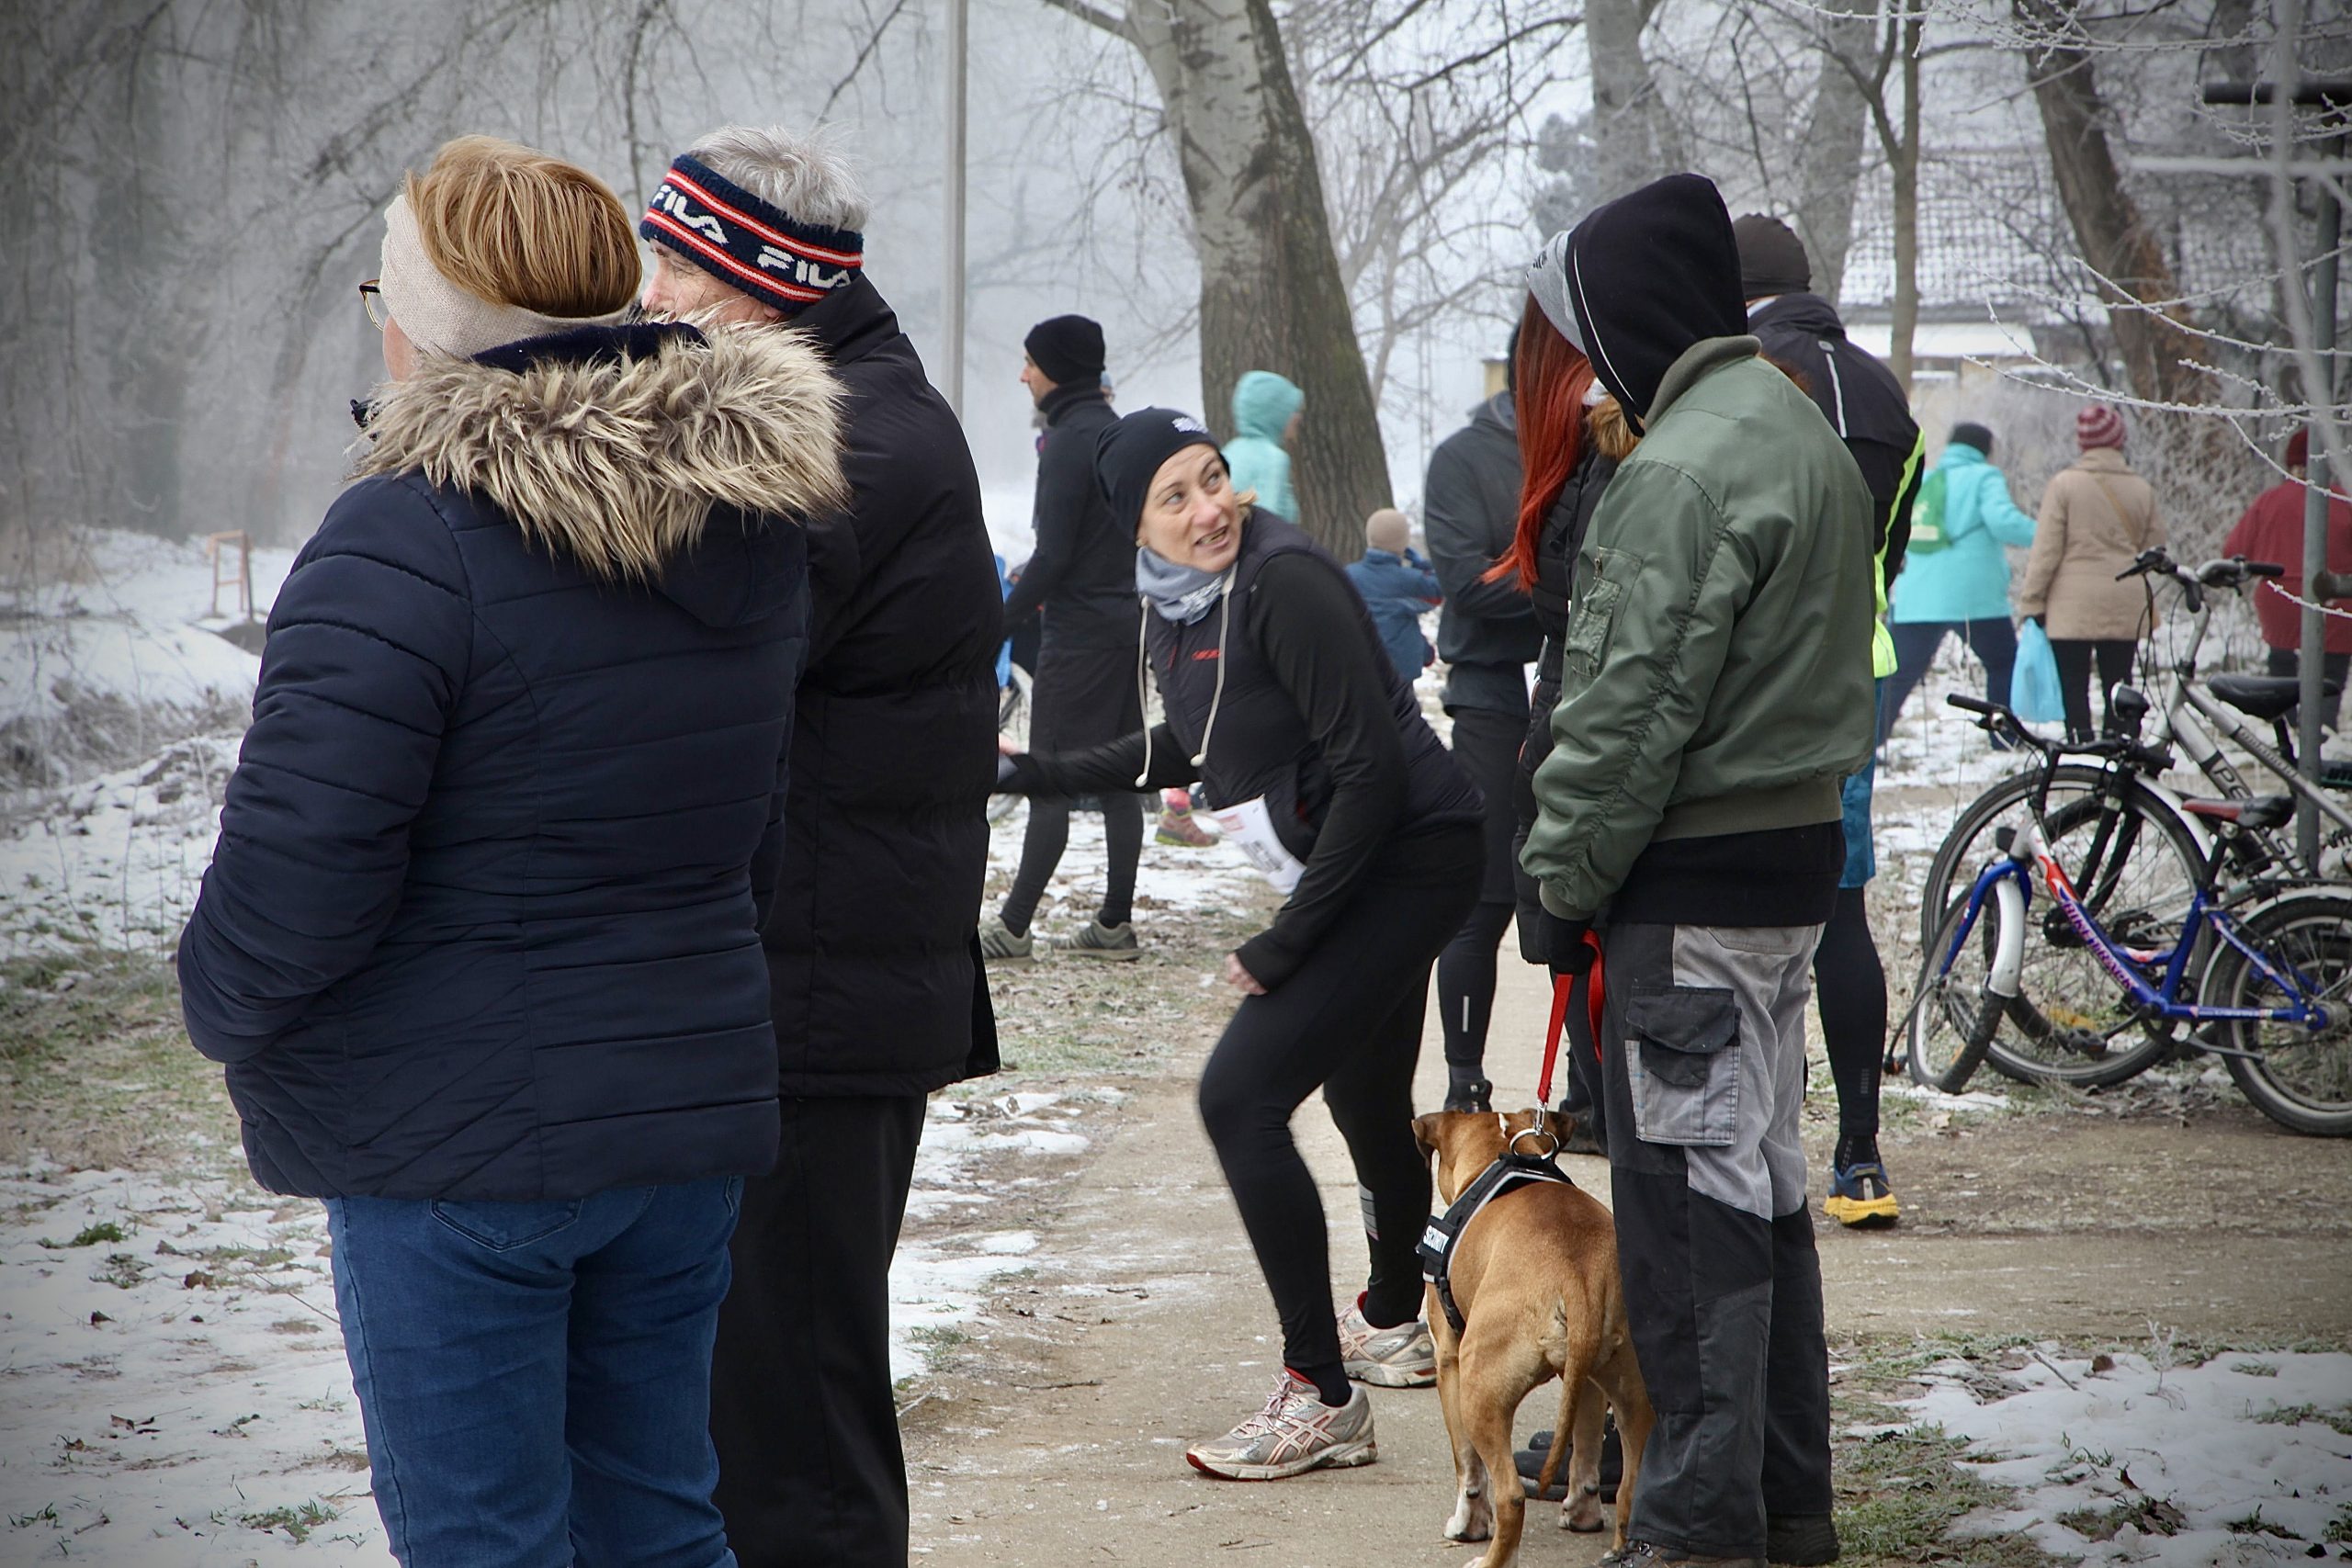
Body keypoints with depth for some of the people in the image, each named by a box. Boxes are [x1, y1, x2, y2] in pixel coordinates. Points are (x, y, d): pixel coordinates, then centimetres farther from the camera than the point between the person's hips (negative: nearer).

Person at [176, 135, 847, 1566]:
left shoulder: (409, 539, -18)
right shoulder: (751, 526, 7)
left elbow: (298, 857, -20)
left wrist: (229, 1014, -1)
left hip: (454, 1140, -7)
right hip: (692, 1115, 7)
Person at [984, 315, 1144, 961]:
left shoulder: (1070, 440, -15)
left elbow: (1054, 554, -19)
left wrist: (1002, 623, -13)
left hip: (1078, 634, -9)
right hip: (1127, 622, 9)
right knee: (1117, 780, 10)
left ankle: (1013, 926, -4)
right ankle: (1116, 922, 13)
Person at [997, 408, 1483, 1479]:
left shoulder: (1283, 585, -23)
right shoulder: (1174, 602, 3)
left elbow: (1369, 768, -24)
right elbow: (1188, 747, 22)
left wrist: (1286, 943, -21)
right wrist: (1039, 776, 20)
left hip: (1409, 858, -9)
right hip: (1351, 866, 9)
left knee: (1240, 1096, -17)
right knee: (1364, 1097, 27)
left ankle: (1321, 1398, -13)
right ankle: (1394, 1326, 52)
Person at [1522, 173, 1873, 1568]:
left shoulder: (1684, 467, -18)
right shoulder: (1805, 431, 14)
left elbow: (1632, 710, -20)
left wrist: (1566, 881, -10)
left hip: (1695, 877, -10)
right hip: (1799, 841, 10)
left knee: (1690, 1196, -5)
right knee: (1763, 1178, 16)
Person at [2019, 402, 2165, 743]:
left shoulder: (2064, 485, -6)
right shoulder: (2141, 489, 4)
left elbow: (2047, 549, -8)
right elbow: (2153, 549, 9)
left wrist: (2033, 600, -2)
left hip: (2073, 604, -3)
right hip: (2125, 607, 3)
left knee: (2074, 686, 0)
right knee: (2117, 687, 10)